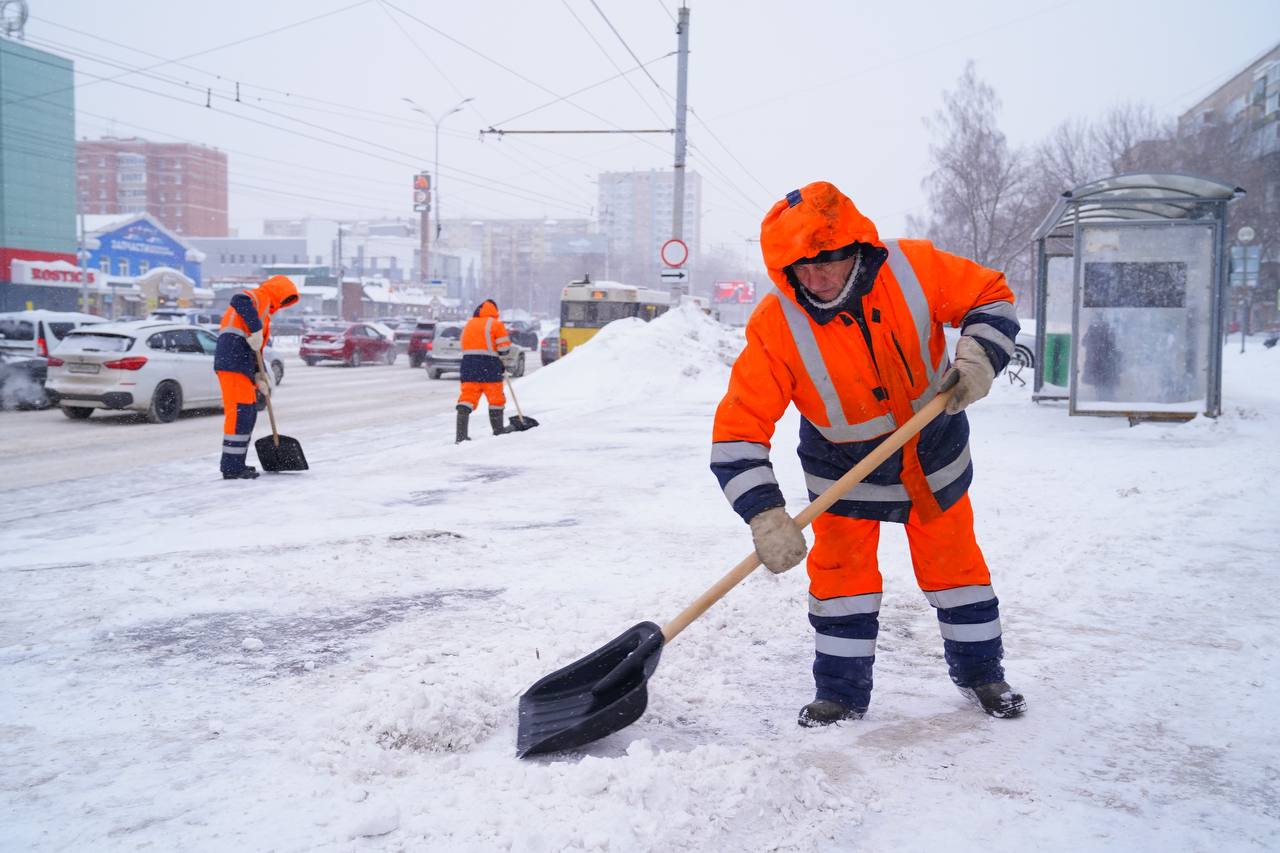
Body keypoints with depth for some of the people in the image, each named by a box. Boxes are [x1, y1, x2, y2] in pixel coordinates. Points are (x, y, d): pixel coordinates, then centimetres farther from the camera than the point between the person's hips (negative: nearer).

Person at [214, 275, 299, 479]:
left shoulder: (263, 313, 30)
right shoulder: (260, 297, -1)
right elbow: (240, 300, -27)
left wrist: (258, 375, 14)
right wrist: (256, 330, -25)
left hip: (241, 366, 10)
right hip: (233, 364, -10)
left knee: (248, 413, 15)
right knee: (239, 413, -10)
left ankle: (236, 464, 21)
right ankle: (231, 468, -9)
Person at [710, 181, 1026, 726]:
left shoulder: (913, 268, -25)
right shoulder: (775, 327, -29)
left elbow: (991, 297, -7)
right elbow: (738, 430, -31)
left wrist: (977, 356, -27)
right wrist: (766, 517, -40)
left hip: (933, 448, 2)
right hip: (843, 465, -1)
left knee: (952, 559, 13)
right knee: (841, 568, -2)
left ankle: (980, 671, 34)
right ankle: (842, 692, 18)